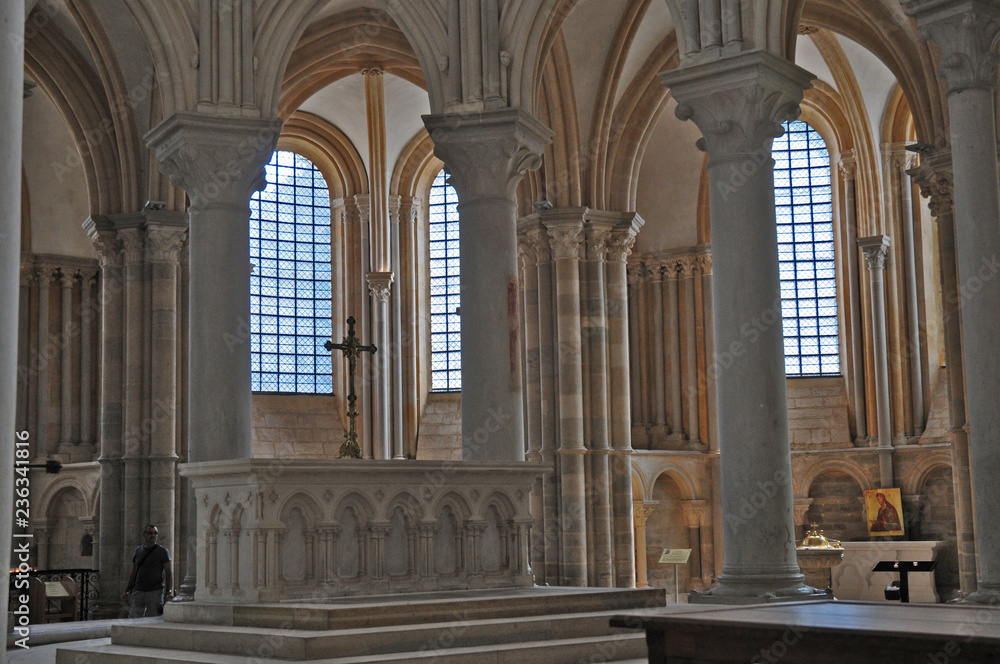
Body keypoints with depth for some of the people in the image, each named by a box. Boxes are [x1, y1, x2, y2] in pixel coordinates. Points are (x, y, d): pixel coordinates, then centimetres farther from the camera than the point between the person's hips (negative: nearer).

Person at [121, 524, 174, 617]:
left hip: (155, 592, -4)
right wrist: (127, 591, 16)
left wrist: (170, 591, -17)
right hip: (137, 591, 4)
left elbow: (169, 573, -5)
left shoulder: (162, 551, 0)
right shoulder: (138, 550, 13)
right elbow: (133, 573, 20)